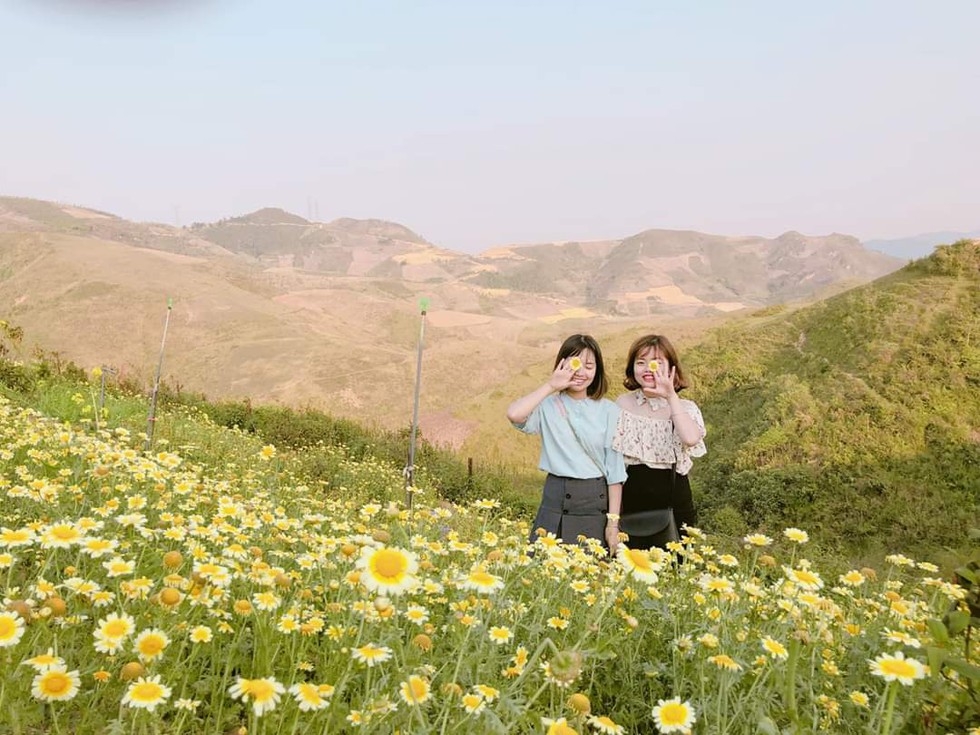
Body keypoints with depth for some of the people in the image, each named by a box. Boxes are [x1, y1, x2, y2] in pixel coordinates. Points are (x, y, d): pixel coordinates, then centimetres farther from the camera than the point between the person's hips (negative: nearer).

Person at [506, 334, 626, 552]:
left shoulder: (608, 411, 0)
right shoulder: (549, 406, -1)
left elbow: (615, 469, 0)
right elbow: (514, 414, -23)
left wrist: (613, 520, -2)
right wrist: (550, 386, -12)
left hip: (595, 503, 0)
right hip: (555, 502, 0)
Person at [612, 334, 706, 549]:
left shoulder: (685, 407, -1)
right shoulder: (622, 404, 2)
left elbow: (691, 438, -24)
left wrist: (671, 396, -21)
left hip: (674, 502, 0)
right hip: (633, 501, 1)